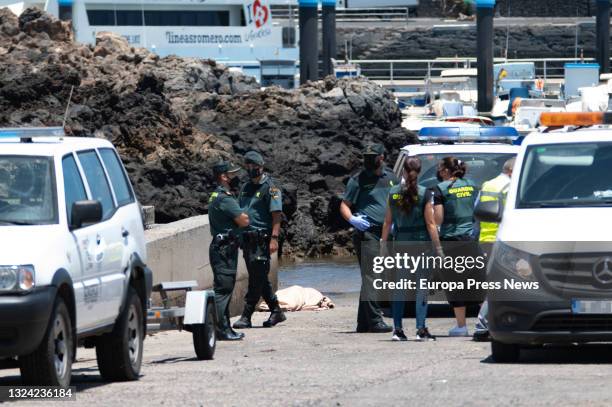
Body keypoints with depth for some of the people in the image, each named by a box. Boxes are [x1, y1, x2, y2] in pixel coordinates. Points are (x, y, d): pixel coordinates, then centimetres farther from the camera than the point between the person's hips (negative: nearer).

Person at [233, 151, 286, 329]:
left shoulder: (270, 188, -6)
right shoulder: (246, 188, 18)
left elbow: (276, 214, -13)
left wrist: (274, 238, -21)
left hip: (261, 239, -8)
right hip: (247, 239, 8)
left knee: (257, 279, -8)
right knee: (260, 279, 11)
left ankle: (246, 317, -10)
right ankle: (276, 312, 20)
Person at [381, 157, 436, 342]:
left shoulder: (394, 193, 2)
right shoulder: (424, 193, -7)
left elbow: (388, 222, 4)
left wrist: (383, 243, 13)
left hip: (400, 242, 3)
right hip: (421, 241, -3)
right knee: (422, 286, 1)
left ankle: (397, 328, 4)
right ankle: (421, 329, -4)